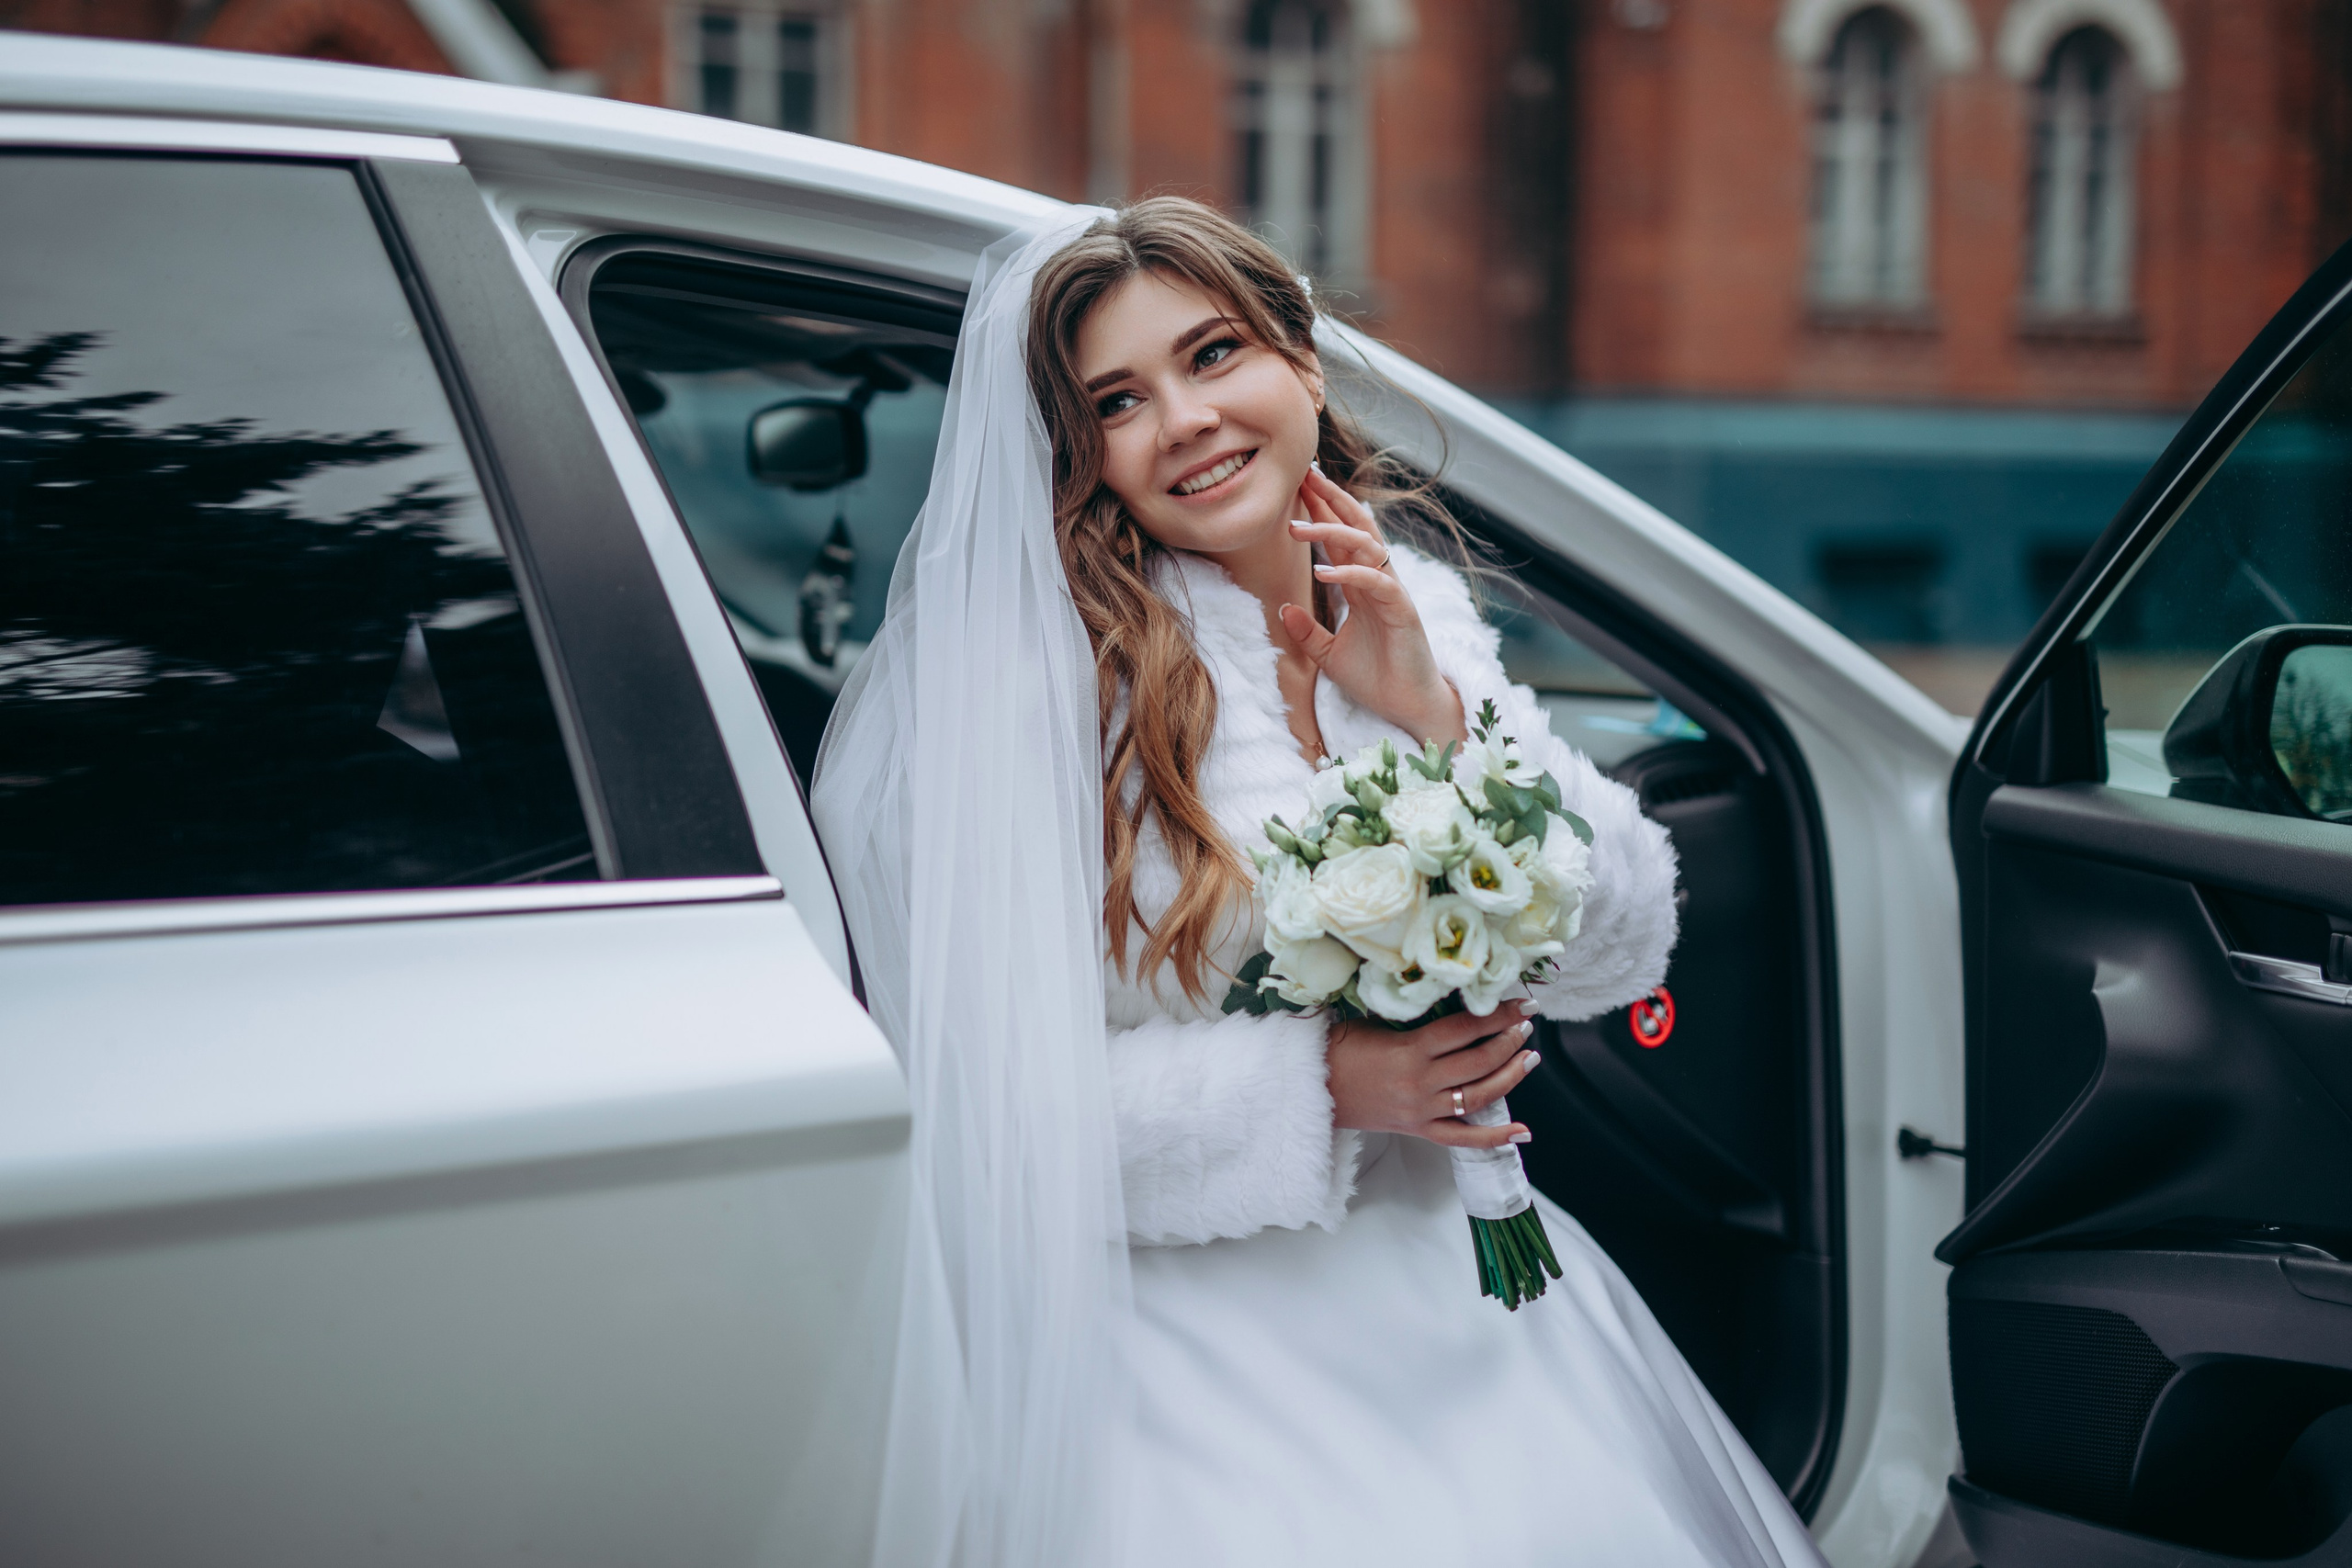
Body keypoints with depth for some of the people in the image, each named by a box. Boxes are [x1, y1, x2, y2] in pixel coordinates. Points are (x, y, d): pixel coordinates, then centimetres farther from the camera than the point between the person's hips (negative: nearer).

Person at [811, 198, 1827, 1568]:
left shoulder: (1417, 611, 6)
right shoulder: (1048, 680, -10)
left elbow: (1619, 958, 3)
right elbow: (986, 1094, -12)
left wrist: (1434, 718, -9)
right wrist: (1316, 1089, -18)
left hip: (1454, 1279, 5)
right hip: (1193, 1311, -4)